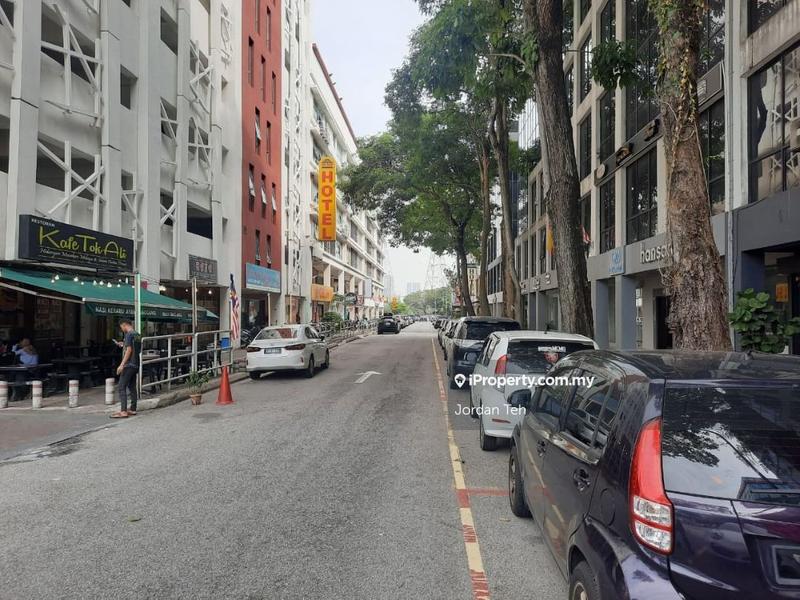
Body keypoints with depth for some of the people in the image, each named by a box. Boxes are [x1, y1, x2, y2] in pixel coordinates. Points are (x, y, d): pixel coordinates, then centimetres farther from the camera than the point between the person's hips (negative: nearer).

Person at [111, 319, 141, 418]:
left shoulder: (129, 334, -12)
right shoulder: (137, 335, 14)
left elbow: (129, 350, -19)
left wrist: (122, 364, -20)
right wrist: (124, 345, 22)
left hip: (128, 365, -9)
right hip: (135, 365, 9)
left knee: (121, 387, -7)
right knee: (132, 387, 13)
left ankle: (123, 411, -11)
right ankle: (132, 409, 17)